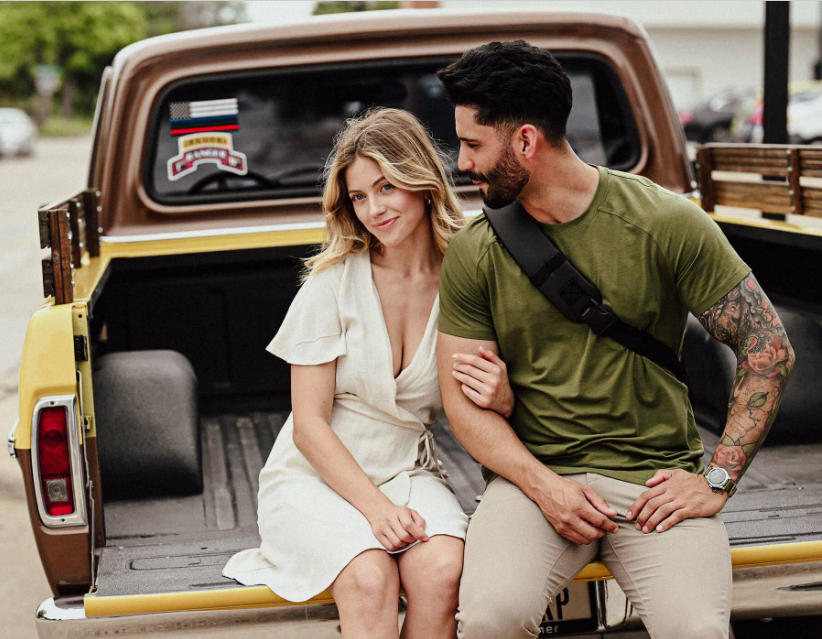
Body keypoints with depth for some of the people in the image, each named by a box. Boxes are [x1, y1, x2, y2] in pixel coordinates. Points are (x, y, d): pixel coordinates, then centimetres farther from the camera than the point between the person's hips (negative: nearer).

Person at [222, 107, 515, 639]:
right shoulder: (335, 281, -6)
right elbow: (309, 425, -6)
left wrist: (501, 399, -19)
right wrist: (375, 506, -19)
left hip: (408, 471, 2)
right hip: (316, 476, -2)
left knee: (442, 572, -30)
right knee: (370, 579, -32)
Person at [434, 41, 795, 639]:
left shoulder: (666, 223, -5)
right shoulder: (473, 253, 2)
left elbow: (768, 348, -2)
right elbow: (464, 398, 4)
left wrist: (717, 481, -8)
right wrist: (542, 484, -12)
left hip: (655, 473, -1)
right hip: (534, 474, 1)